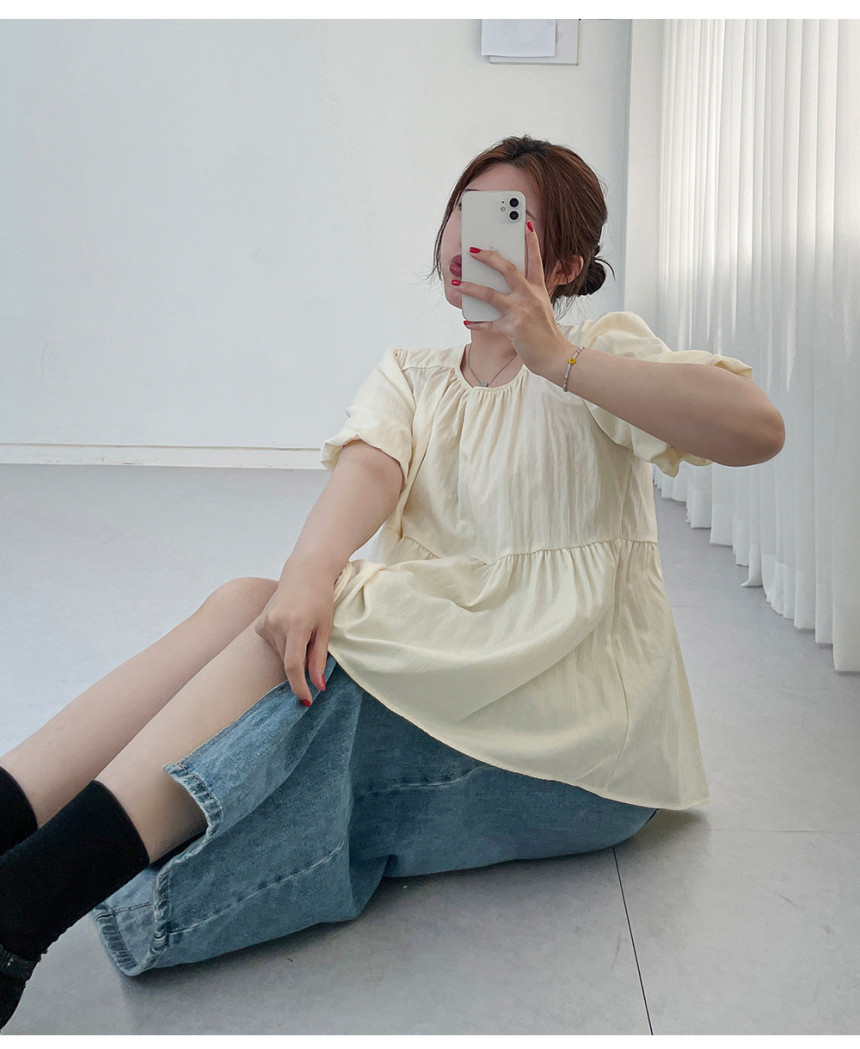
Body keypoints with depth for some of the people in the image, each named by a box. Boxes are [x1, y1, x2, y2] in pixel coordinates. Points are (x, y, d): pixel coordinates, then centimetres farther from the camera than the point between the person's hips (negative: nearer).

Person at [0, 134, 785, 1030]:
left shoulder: (605, 350, 3)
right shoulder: (406, 377, 17)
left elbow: (757, 429, -16)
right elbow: (368, 468, -7)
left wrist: (557, 358, -25)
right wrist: (308, 575, -30)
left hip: (580, 730, -4)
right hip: (439, 671, 5)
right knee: (255, 604, -22)